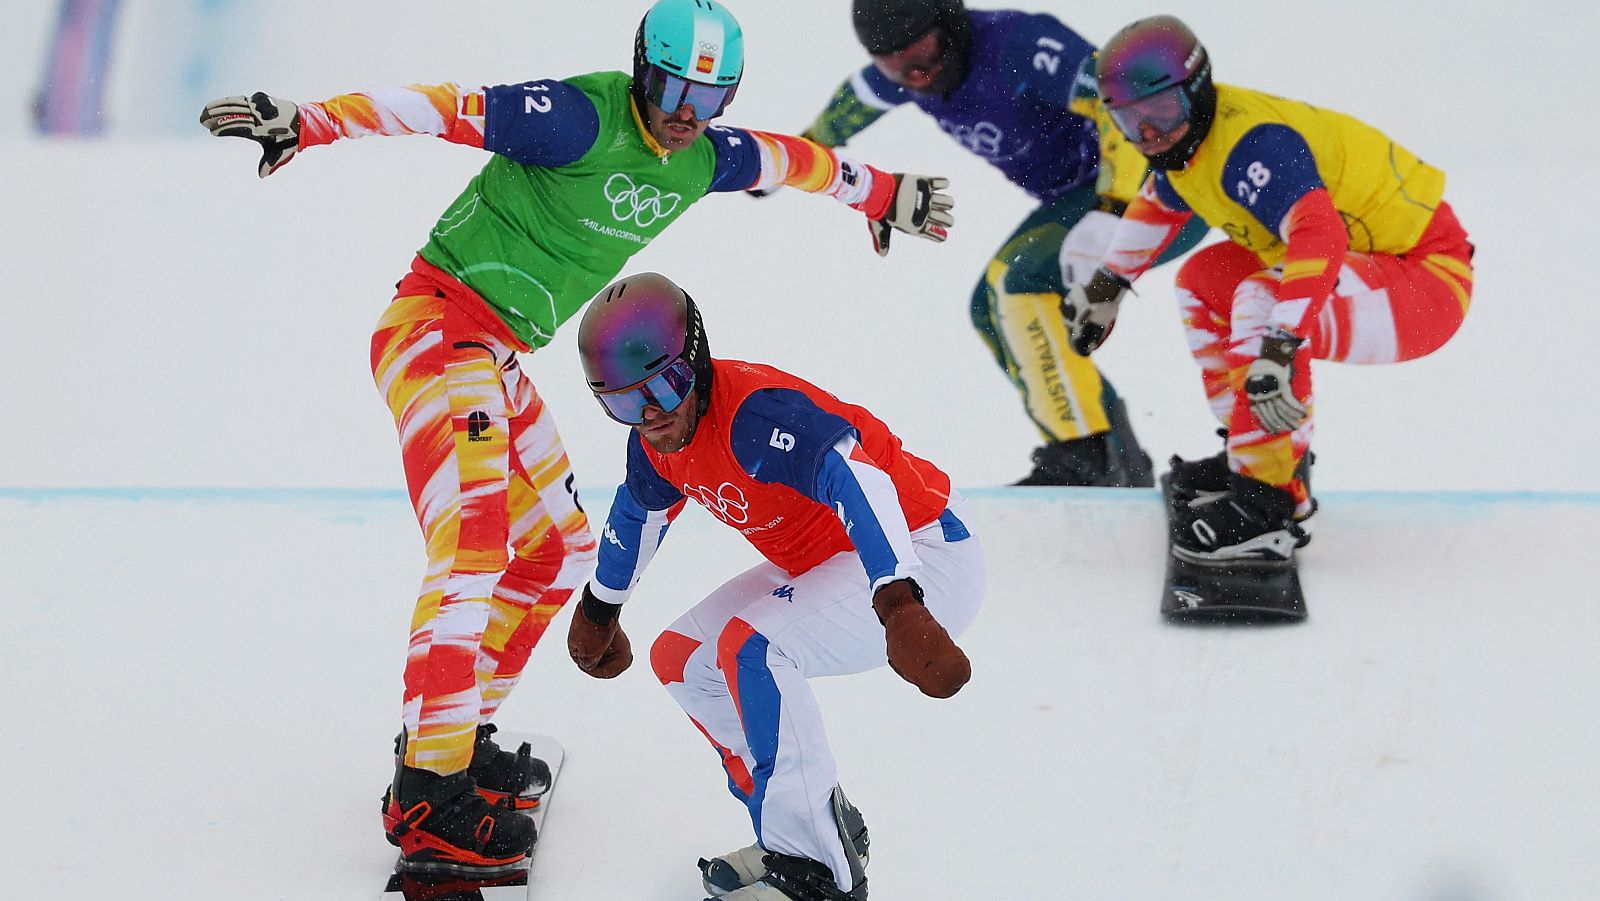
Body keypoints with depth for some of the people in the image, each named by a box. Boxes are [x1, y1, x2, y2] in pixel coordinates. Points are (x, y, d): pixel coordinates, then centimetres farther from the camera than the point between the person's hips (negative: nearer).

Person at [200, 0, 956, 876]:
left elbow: (788, 159, 25)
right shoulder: (579, 119, -18)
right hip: (440, 327, -10)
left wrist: (885, 194, 39)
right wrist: (304, 122, -31)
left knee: (557, 549, 17)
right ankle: (427, 798, -21)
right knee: (475, 547, -20)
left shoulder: (702, 160, 6)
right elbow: (441, 108, -23)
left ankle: (452, 734, 27)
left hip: (498, 357, 10)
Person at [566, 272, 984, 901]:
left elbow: (852, 476, -46)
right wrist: (600, 610, 36)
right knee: (681, 658, 8)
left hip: (924, 560, -10)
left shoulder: (754, 413, -31)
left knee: (750, 649, -29)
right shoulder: (656, 440, -2)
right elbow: (639, 512, 21)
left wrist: (898, 605, -58)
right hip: (820, 564, 10)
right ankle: (826, 824, 14)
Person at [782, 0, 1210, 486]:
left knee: (1017, 277, -23)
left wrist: (1110, 213, -47)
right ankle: (1117, 461, 5)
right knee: (993, 308, 5)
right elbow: (857, 99, 21)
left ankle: (1085, 456, -22)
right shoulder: (912, 63, -2)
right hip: (1073, 197, 10)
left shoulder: (1021, 45, -29)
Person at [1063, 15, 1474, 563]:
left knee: (1263, 302, -31)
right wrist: (1107, 285, 32)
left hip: (1427, 281, -11)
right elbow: (1159, 204, 26)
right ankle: (1264, 452, 19)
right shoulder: (1184, 137, 2)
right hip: (1368, 265, 11)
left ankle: (1267, 507, -26)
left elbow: (1320, 235, -42)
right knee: (1205, 282, 17)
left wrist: (1280, 350, -49)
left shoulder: (1252, 145, -28)